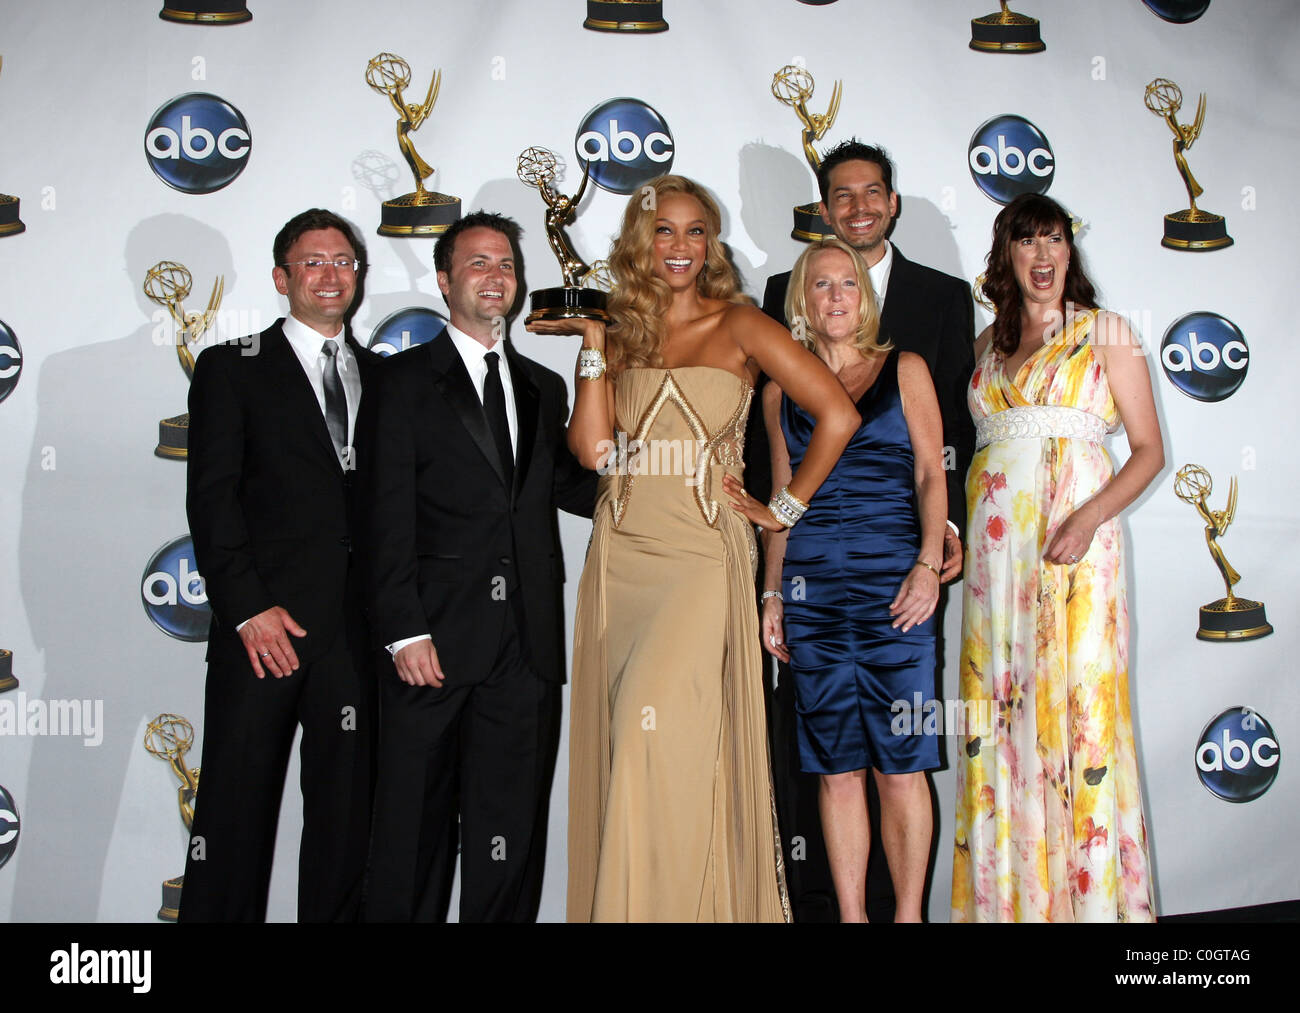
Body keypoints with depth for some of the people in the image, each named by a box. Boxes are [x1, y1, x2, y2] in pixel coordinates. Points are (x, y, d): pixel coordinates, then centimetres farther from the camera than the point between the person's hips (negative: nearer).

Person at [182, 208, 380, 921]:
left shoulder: (385, 376, 16)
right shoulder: (231, 368, 6)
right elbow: (211, 496, -3)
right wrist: (248, 608, -12)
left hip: (358, 628, 3)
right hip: (264, 622, -3)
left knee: (347, 814, 8)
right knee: (236, 805, 2)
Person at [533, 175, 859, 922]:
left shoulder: (738, 326, 0)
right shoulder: (624, 332, 11)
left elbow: (838, 415, -6)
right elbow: (595, 448, -1)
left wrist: (786, 508, -3)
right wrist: (594, 345, 0)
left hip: (701, 553, -4)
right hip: (621, 556, 4)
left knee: (663, 729, -12)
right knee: (620, 742, 6)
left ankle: (690, 901, 3)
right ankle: (619, 904, 19)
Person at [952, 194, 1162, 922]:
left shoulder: (1105, 332, 4)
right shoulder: (988, 343, 16)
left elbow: (1149, 450, -1)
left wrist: (1090, 517, -16)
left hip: (1074, 536, -4)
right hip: (996, 544, 4)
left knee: (1077, 699, -6)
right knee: (1002, 704, 3)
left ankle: (1089, 894, 6)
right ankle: (1011, 893, 12)